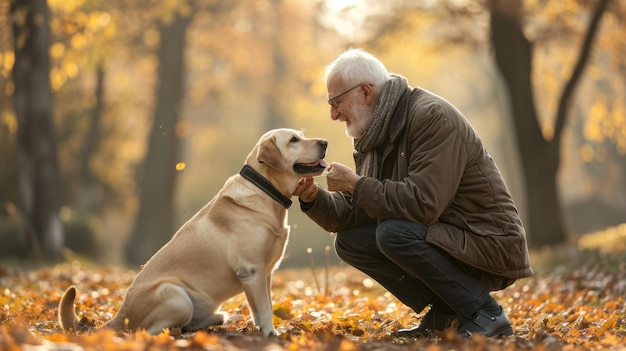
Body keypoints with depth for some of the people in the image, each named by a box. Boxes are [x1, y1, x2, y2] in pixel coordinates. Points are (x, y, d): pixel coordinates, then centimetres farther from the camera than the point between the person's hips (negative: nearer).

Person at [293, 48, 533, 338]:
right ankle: (444, 310, 3)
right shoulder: (373, 136, 8)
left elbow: (423, 204, -31)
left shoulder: (433, 117, -20)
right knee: (349, 241, -1)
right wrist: (314, 199, -11)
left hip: (490, 243, -9)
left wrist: (357, 184, -22)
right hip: (442, 236, 9)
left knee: (394, 233, -30)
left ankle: (485, 315, -14)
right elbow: (355, 214, 7)